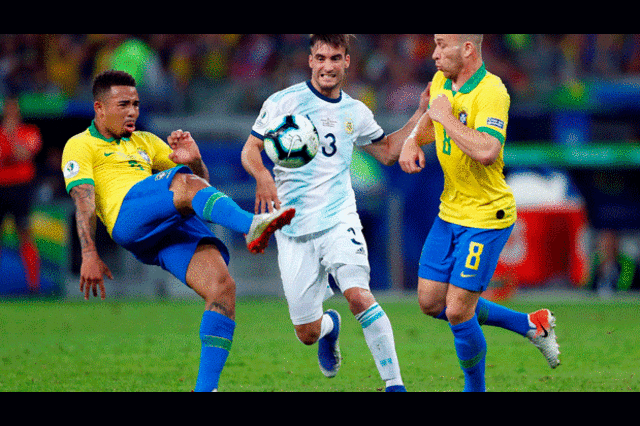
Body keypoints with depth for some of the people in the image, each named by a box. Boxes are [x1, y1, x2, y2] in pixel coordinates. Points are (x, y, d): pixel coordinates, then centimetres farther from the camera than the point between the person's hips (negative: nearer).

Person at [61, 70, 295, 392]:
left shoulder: (145, 142, 35)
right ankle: (252, 226, -57)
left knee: (222, 286, -19)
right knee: (184, 183, -34)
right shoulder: (80, 146, 17)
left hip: (176, 224, 6)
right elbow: (83, 200, 0)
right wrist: (89, 255, -14)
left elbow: (203, 182, 30)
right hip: (129, 215, -6)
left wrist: (194, 162, 6)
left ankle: (205, 388, -20)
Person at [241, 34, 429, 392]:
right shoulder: (284, 102, -1)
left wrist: (422, 113, 13)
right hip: (294, 229, -1)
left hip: (338, 218, 1)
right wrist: (262, 174, -20)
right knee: (307, 333, 2)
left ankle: (395, 383, -18)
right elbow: (250, 150, 2)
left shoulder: (355, 113, 9)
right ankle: (329, 326, 41)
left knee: (359, 295, -26)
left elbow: (387, 152, 23)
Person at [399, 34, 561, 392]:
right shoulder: (442, 82, 3)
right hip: (450, 212, 9)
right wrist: (413, 141, 4)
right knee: (431, 303, 11)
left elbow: (486, 151, -39)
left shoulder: (491, 92, -23)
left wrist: (446, 117, -28)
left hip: (486, 216, -9)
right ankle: (530, 324, 24)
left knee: (458, 312, -9)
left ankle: (476, 389, 14)